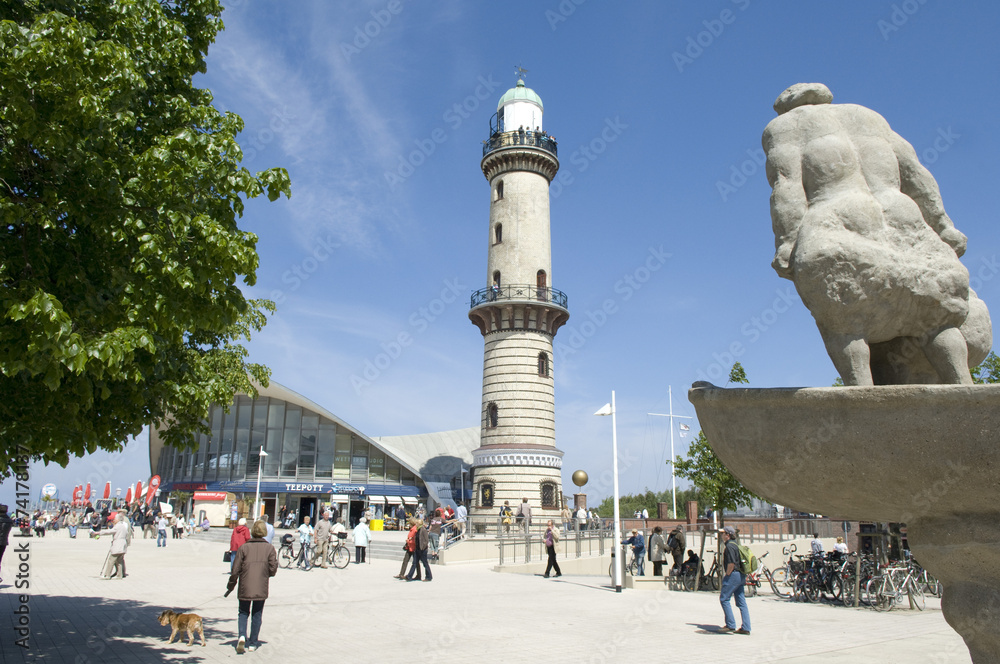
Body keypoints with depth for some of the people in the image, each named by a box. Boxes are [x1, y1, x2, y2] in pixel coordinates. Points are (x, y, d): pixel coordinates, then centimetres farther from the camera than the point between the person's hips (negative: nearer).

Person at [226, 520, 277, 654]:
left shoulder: (244, 548, -4)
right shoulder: (269, 548, -3)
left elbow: (236, 570, -4)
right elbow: (273, 570, -5)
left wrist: (230, 586, 8)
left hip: (245, 588, 0)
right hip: (261, 589, 0)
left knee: (243, 613, 16)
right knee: (257, 615, 14)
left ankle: (242, 636, -6)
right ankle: (253, 643, 15)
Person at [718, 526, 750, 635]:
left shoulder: (730, 545, -14)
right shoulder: (735, 544, 17)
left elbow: (731, 563, -22)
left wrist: (727, 575, -12)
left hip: (734, 575, -10)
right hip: (740, 576, 10)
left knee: (724, 599, -4)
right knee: (741, 602, 9)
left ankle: (730, 625, -4)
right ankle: (745, 628, 9)